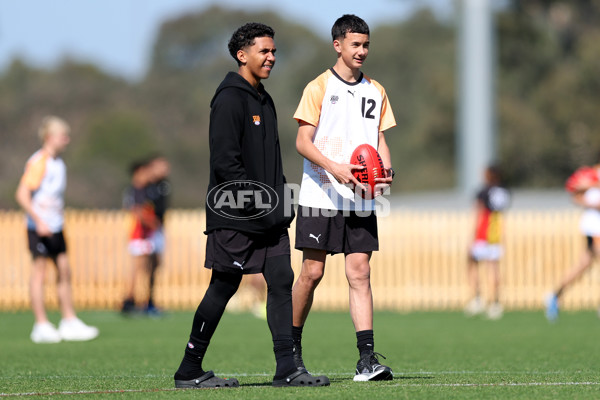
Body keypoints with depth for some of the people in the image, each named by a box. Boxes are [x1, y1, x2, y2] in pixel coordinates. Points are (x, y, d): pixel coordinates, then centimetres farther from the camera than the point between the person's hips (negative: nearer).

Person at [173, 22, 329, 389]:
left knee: (282, 281, 0)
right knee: (223, 288, -2)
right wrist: (257, 204, -19)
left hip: (269, 218, 8)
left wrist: (283, 200, 11)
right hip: (235, 217, -8)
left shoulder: (264, 100, 18)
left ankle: (287, 369, -1)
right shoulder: (229, 98, -11)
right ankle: (190, 371, 9)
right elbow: (225, 162, -18)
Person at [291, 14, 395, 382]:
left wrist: (386, 169, -3)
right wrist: (333, 167, -22)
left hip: (361, 199, 4)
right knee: (312, 272, -1)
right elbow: (303, 141, -7)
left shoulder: (376, 91, 14)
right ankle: (292, 348, 16)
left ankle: (367, 358, -9)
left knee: (360, 272, -4)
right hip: (321, 196, -4)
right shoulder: (319, 87, -2)